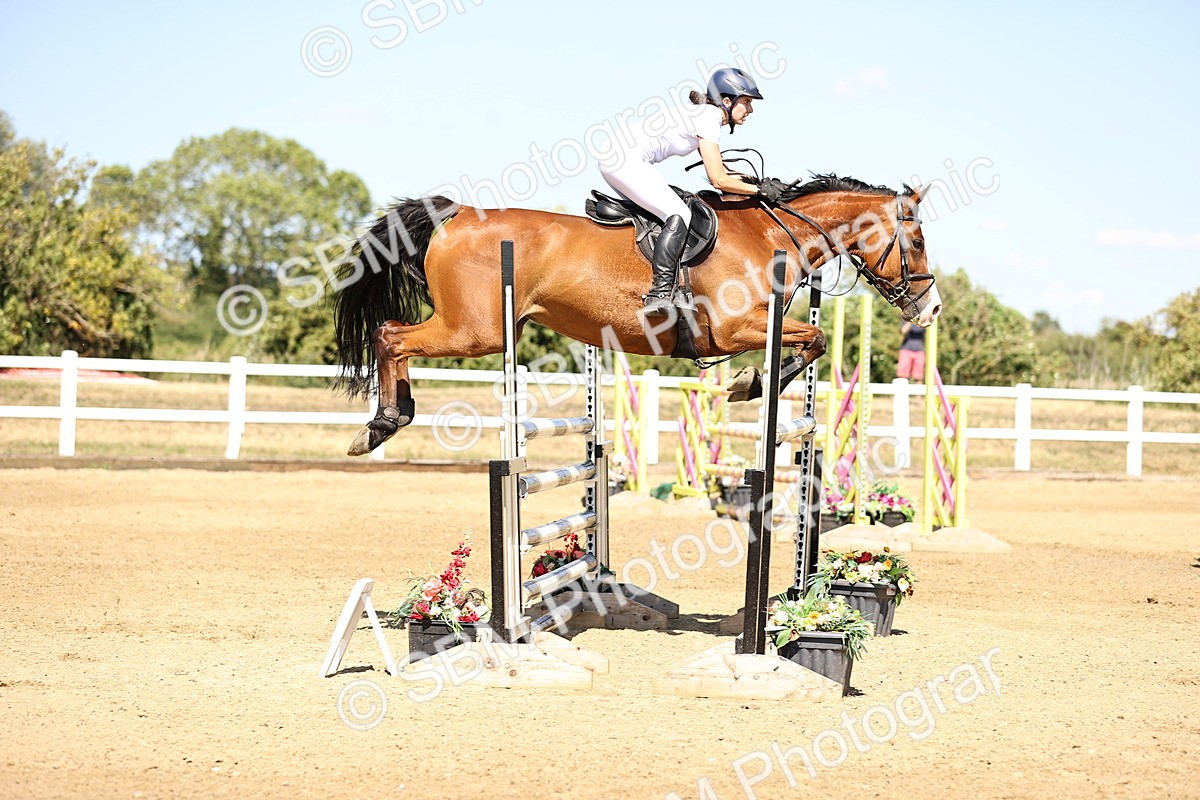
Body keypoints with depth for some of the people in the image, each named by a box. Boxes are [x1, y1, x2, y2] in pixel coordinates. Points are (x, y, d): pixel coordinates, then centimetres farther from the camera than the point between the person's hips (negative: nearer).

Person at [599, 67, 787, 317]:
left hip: (615, 161, 11)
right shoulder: (708, 118, -11)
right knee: (680, 215, -16)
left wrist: (758, 183, 14)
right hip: (628, 162, -11)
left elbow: (720, 173, 24)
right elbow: (718, 180, -14)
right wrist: (759, 190, -6)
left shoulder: (706, 115, 19)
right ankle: (659, 294, -27)